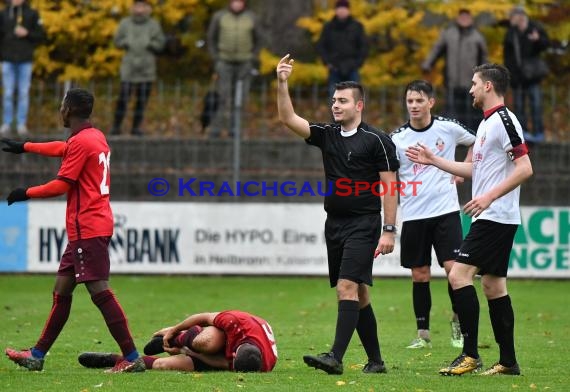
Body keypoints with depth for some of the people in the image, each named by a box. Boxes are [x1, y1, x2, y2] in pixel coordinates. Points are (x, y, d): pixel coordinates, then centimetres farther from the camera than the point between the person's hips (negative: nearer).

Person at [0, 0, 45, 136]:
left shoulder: (32, 14, 3)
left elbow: (40, 36, 3)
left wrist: (27, 33, -12)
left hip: (25, 60, -1)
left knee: (24, 93, 1)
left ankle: (21, 124, 6)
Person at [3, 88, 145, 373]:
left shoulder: (81, 142, -13)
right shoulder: (96, 137, 16)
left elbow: (61, 185, -14)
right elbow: (62, 149, 35)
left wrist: (25, 193, 0)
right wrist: (25, 147, 47)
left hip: (87, 229, -10)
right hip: (91, 228, 10)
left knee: (99, 291, -14)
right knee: (61, 290, 14)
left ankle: (132, 358, -17)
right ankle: (37, 355, 20)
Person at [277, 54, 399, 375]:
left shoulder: (377, 141, -7)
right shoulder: (327, 135, 11)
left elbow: (390, 187, -8)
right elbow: (289, 119, 5)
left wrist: (389, 230, -13)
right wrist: (282, 84, -7)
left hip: (363, 225, -7)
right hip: (335, 224, 7)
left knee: (347, 288, -17)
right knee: (359, 295, 10)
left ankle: (336, 357, -24)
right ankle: (376, 360, 17)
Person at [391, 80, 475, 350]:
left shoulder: (448, 128, -2)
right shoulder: (397, 138, -2)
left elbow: (477, 143, 16)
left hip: (445, 210, -1)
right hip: (413, 215, 1)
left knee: (454, 268, -9)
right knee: (419, 275, 4)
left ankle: (458, 323, 11)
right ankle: (423, 333, 14)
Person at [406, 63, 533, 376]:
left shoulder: (504, 120, -13)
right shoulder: (487, 123, 17)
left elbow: (525, 168, -20)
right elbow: (475, 169, 27)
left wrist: (489, 197, -25)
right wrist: (434, 160, 26)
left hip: (494, 218, -10)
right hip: (490, 219, 10)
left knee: (459, 275, -15)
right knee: (492, 283, 10)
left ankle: (470, 355, -14)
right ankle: (508, 361, 12)